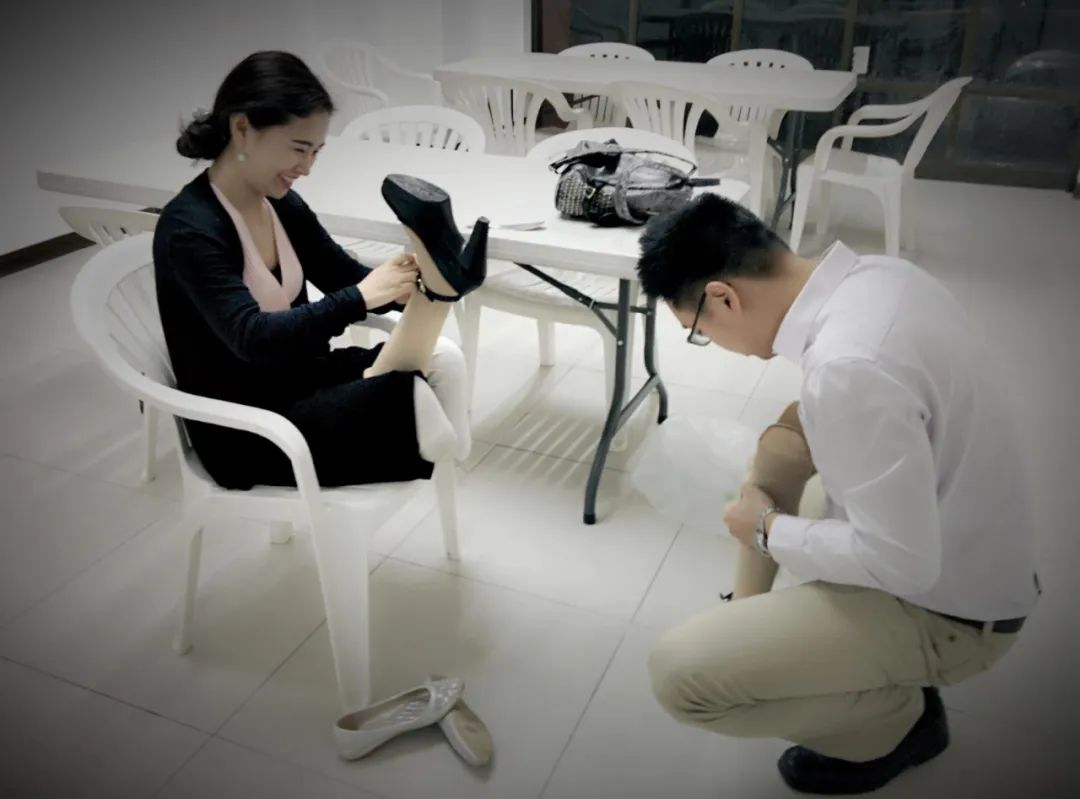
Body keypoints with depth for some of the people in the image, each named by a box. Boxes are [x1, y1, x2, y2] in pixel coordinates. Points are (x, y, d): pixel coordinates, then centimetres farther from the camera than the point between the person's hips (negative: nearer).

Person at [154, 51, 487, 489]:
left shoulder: (280, 203, 2)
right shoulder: (189, 230, -21)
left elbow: (346, 278, 6)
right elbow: (253, 338, -32)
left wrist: (401, 285, -16)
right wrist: (360, 298, -41)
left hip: (299, 378, 7)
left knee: (441, 358, -24)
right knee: (404, 394, -29)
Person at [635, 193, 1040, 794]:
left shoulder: (847, 368, -35)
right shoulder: (877, 274, -6)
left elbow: (901, 561, -29)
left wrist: (769, 531, -15)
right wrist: (808, 424, 2)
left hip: (945, 610, -9)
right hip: (960, 550, 9)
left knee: (680, 674, -14)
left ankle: (895, 720, 9)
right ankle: (755, 622, 26)